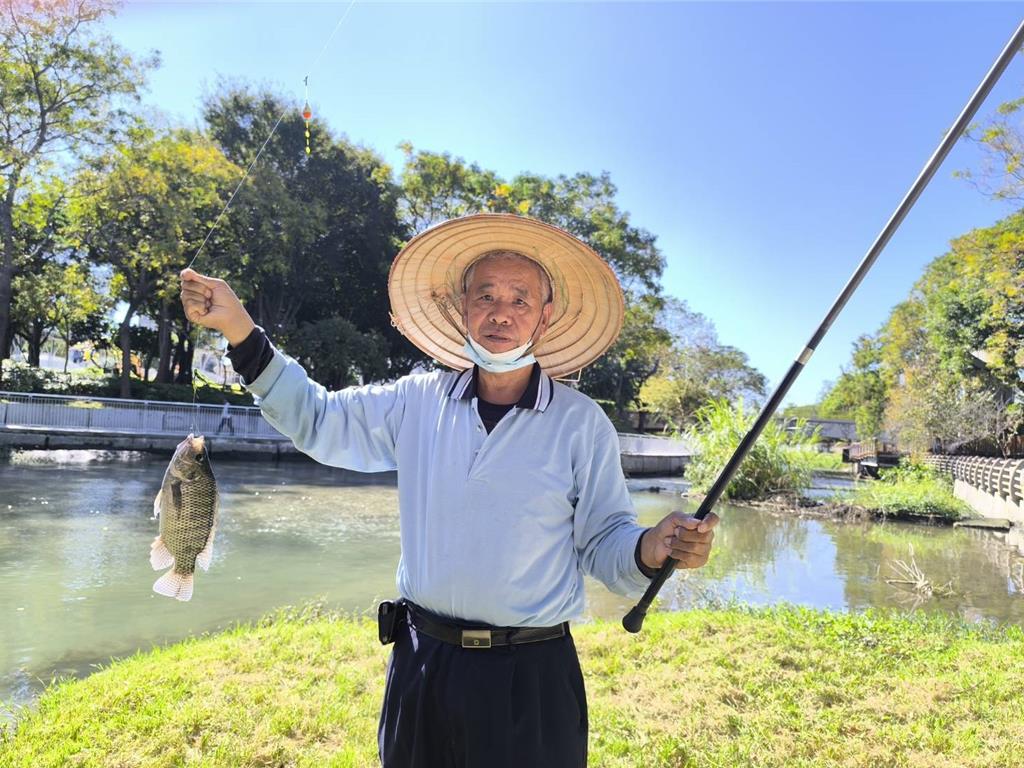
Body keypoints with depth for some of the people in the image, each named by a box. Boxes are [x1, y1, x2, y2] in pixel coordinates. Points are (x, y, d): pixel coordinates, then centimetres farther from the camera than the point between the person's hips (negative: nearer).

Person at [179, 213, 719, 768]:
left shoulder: (582, 422, -8)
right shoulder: (419, 401, -1)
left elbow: (603, 543, -5)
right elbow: (315, 418, 7)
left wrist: (653, 548, -27)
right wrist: (238, 327, -2)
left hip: (530, 678, -2)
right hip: (421, 664, 3)